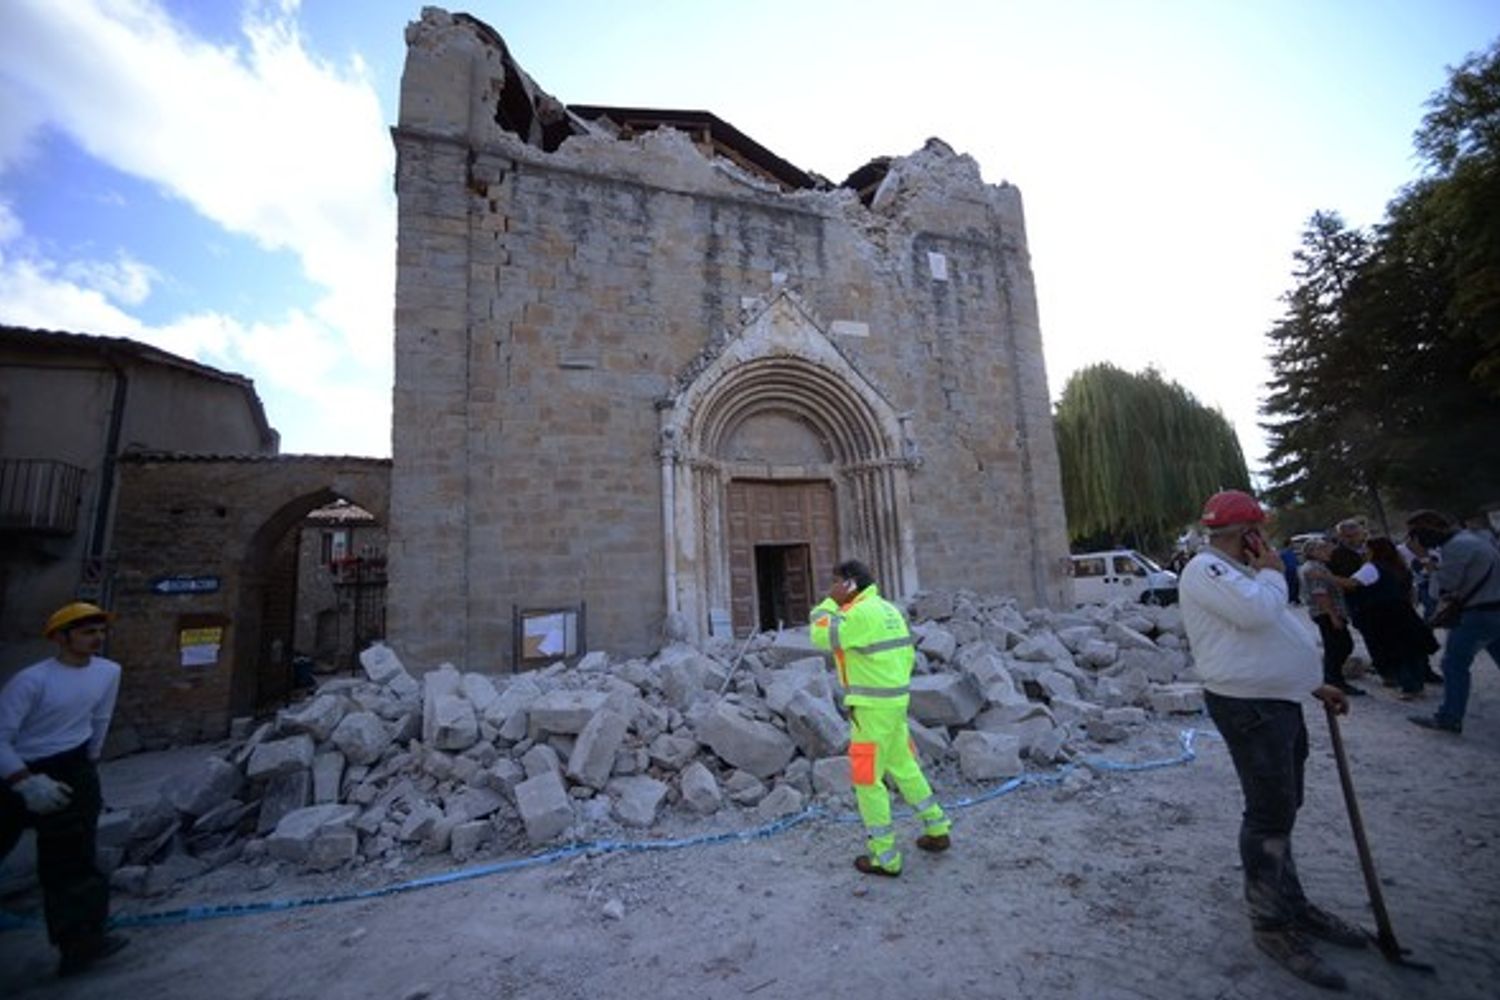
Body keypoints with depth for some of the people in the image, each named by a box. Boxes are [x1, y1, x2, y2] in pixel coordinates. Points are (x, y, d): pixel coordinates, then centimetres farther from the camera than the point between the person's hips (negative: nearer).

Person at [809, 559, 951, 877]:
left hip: (872, 706, -9)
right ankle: (937, 830, 37)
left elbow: (821, 637, -22)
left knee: (867, 779, 4)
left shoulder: (862, 612, -20)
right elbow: (907, 654, 15)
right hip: (893, 701, 9)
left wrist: (831, 601, -10)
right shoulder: (888, 609, 10)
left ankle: (884, 857, 15)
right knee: (903, 767, 25)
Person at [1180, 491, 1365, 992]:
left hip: (1278, 702, 11)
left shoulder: (1238, 573, 17)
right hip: (1249, 708, -11)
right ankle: (1271, 925, 12)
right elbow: (1256, 612, -31)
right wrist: (1272, 572, -12)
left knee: (1280, 812, 21)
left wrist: (1314, 685, 23)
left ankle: (1292, 904, 38)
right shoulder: (1205, 569, -17)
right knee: (1270, 816, -3)